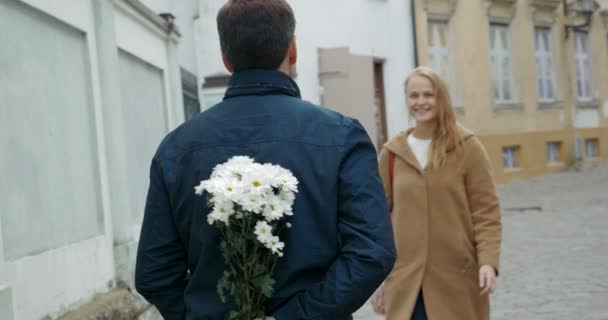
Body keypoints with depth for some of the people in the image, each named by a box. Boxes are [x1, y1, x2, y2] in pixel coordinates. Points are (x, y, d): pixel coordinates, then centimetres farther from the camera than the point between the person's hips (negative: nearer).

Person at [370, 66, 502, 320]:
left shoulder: (467, 147, -2)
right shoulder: (391, 153, 4)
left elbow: (486, 210, -3)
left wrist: (488, 261, -15)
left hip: (457, 278, -1)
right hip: (406, 281, 2)